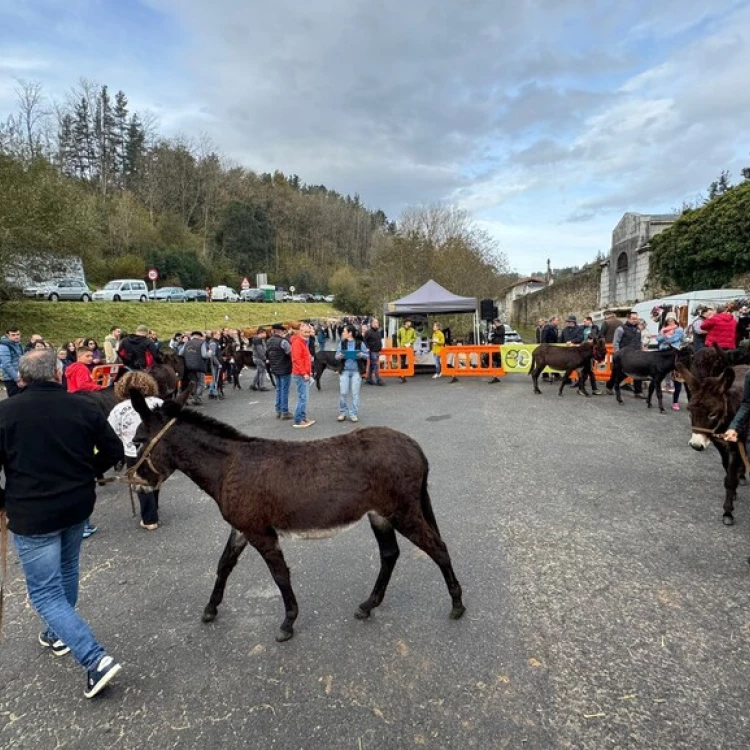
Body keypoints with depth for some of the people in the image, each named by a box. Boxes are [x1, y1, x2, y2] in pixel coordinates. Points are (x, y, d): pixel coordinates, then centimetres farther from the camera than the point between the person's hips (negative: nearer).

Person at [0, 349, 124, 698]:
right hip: (78, 505, 4)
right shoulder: (84, 406, -6)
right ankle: (60, 634, 46)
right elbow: (113, 450, -1)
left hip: (31, 514, -4)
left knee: (44, 593, 4)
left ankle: (96, 660, -4)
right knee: (67, 571, 27)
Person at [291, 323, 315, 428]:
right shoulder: (297, 342, -14)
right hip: (300, 375, -10)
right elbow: (297, 359, -20)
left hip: (305, 374, 10)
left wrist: (309, 371, 17)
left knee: (304, 397, 13)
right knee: (303, 397, -9)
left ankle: (303, 418, 20)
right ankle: (298, 421, -5)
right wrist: (304, 373, -19)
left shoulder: (304, 342, 18)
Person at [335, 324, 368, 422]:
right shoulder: (341, 343, 2)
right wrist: (339, 356, -18)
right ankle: (342, 413, 16)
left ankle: (354, 414, 13)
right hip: (344, 371, 1)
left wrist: (362, 355, -18)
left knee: (355, 393, 3)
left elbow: (367, 354, 3)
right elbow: (336, 355, 5)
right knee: (343, 393, 1)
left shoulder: (360, 343, -2)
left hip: (356, 371, -1)